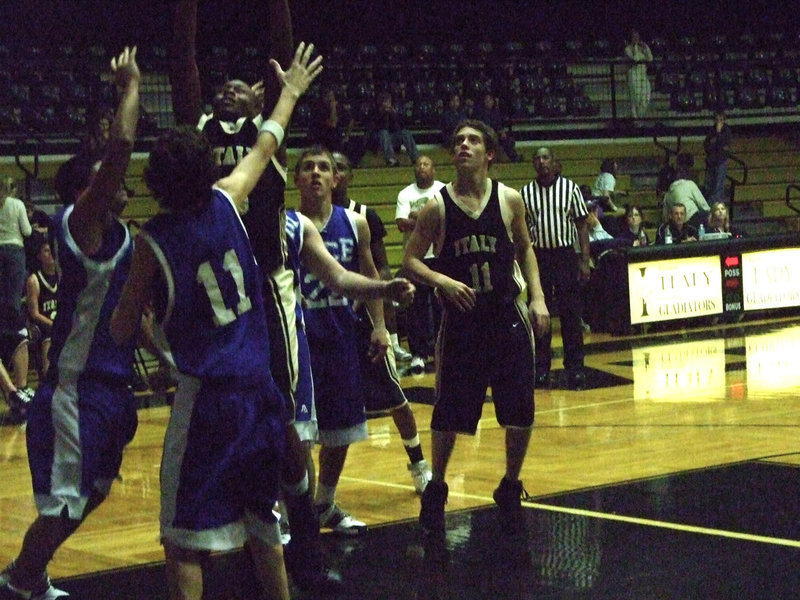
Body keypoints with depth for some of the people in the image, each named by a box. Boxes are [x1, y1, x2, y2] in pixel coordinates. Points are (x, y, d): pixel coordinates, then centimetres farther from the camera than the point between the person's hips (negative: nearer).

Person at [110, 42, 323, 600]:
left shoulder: (154, 240, -10)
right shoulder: (226, 204, 0)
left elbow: (123, 330, -2)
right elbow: (265, 147, 20)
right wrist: (291, 92, 34)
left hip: (207, 396, -5)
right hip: (260, 386, 5)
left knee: (185, 531, 1)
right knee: (260, 514, 20)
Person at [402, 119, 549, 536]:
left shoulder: (509, 200, 0)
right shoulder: (438, 206, -5)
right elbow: (410, 260, -1)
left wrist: (537, 297, 2)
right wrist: (443, 281, -19)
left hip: (508, 318, 1)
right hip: (460, 322, -1)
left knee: (521, 413, 2)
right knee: (448, 413, 3)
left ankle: (509, 490, 23)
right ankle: (436, 491, 23)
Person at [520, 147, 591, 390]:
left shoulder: (570, 188, 0)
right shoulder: (526, 193, 4)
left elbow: (581, 225, 1)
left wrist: (584, 260, -5)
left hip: (566, 255, -1)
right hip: (538, 256, 1)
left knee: (571, 315, 1)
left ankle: (575, 367, 7)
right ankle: (541, 368, 11)